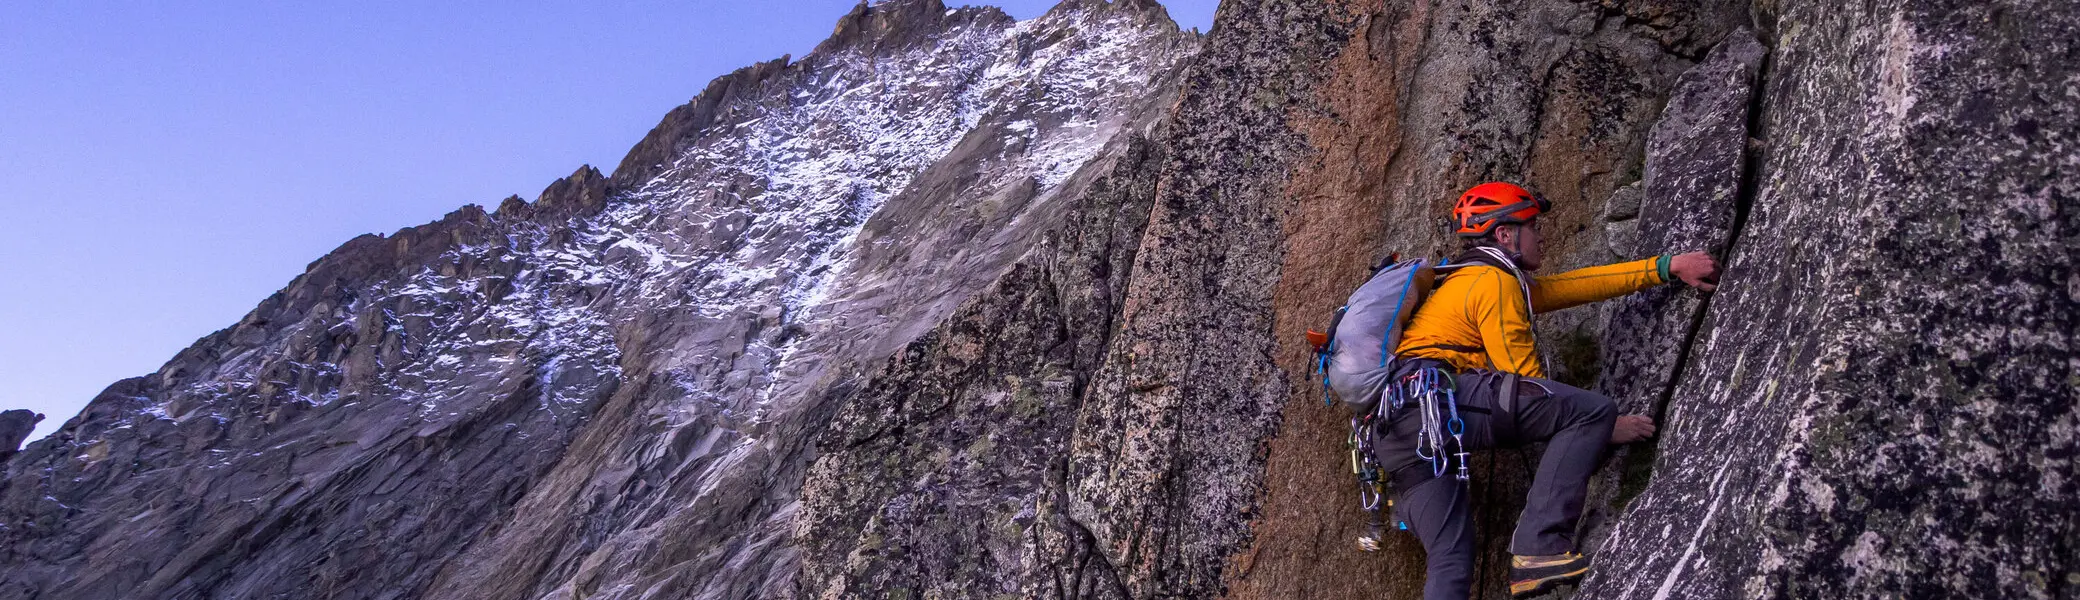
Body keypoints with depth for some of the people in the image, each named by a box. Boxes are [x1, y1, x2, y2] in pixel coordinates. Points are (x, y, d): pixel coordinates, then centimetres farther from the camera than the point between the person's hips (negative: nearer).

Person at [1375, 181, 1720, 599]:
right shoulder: (1493, 281, 2)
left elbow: (1579, 284, 29)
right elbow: (1526, 383, -2)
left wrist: (1668, 267, 27)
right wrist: (1603, 425, 5)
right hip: (1432, 398, -10)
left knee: (1450, 561, 6)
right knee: (1592, 410, -10)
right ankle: (1540, 546, -20)